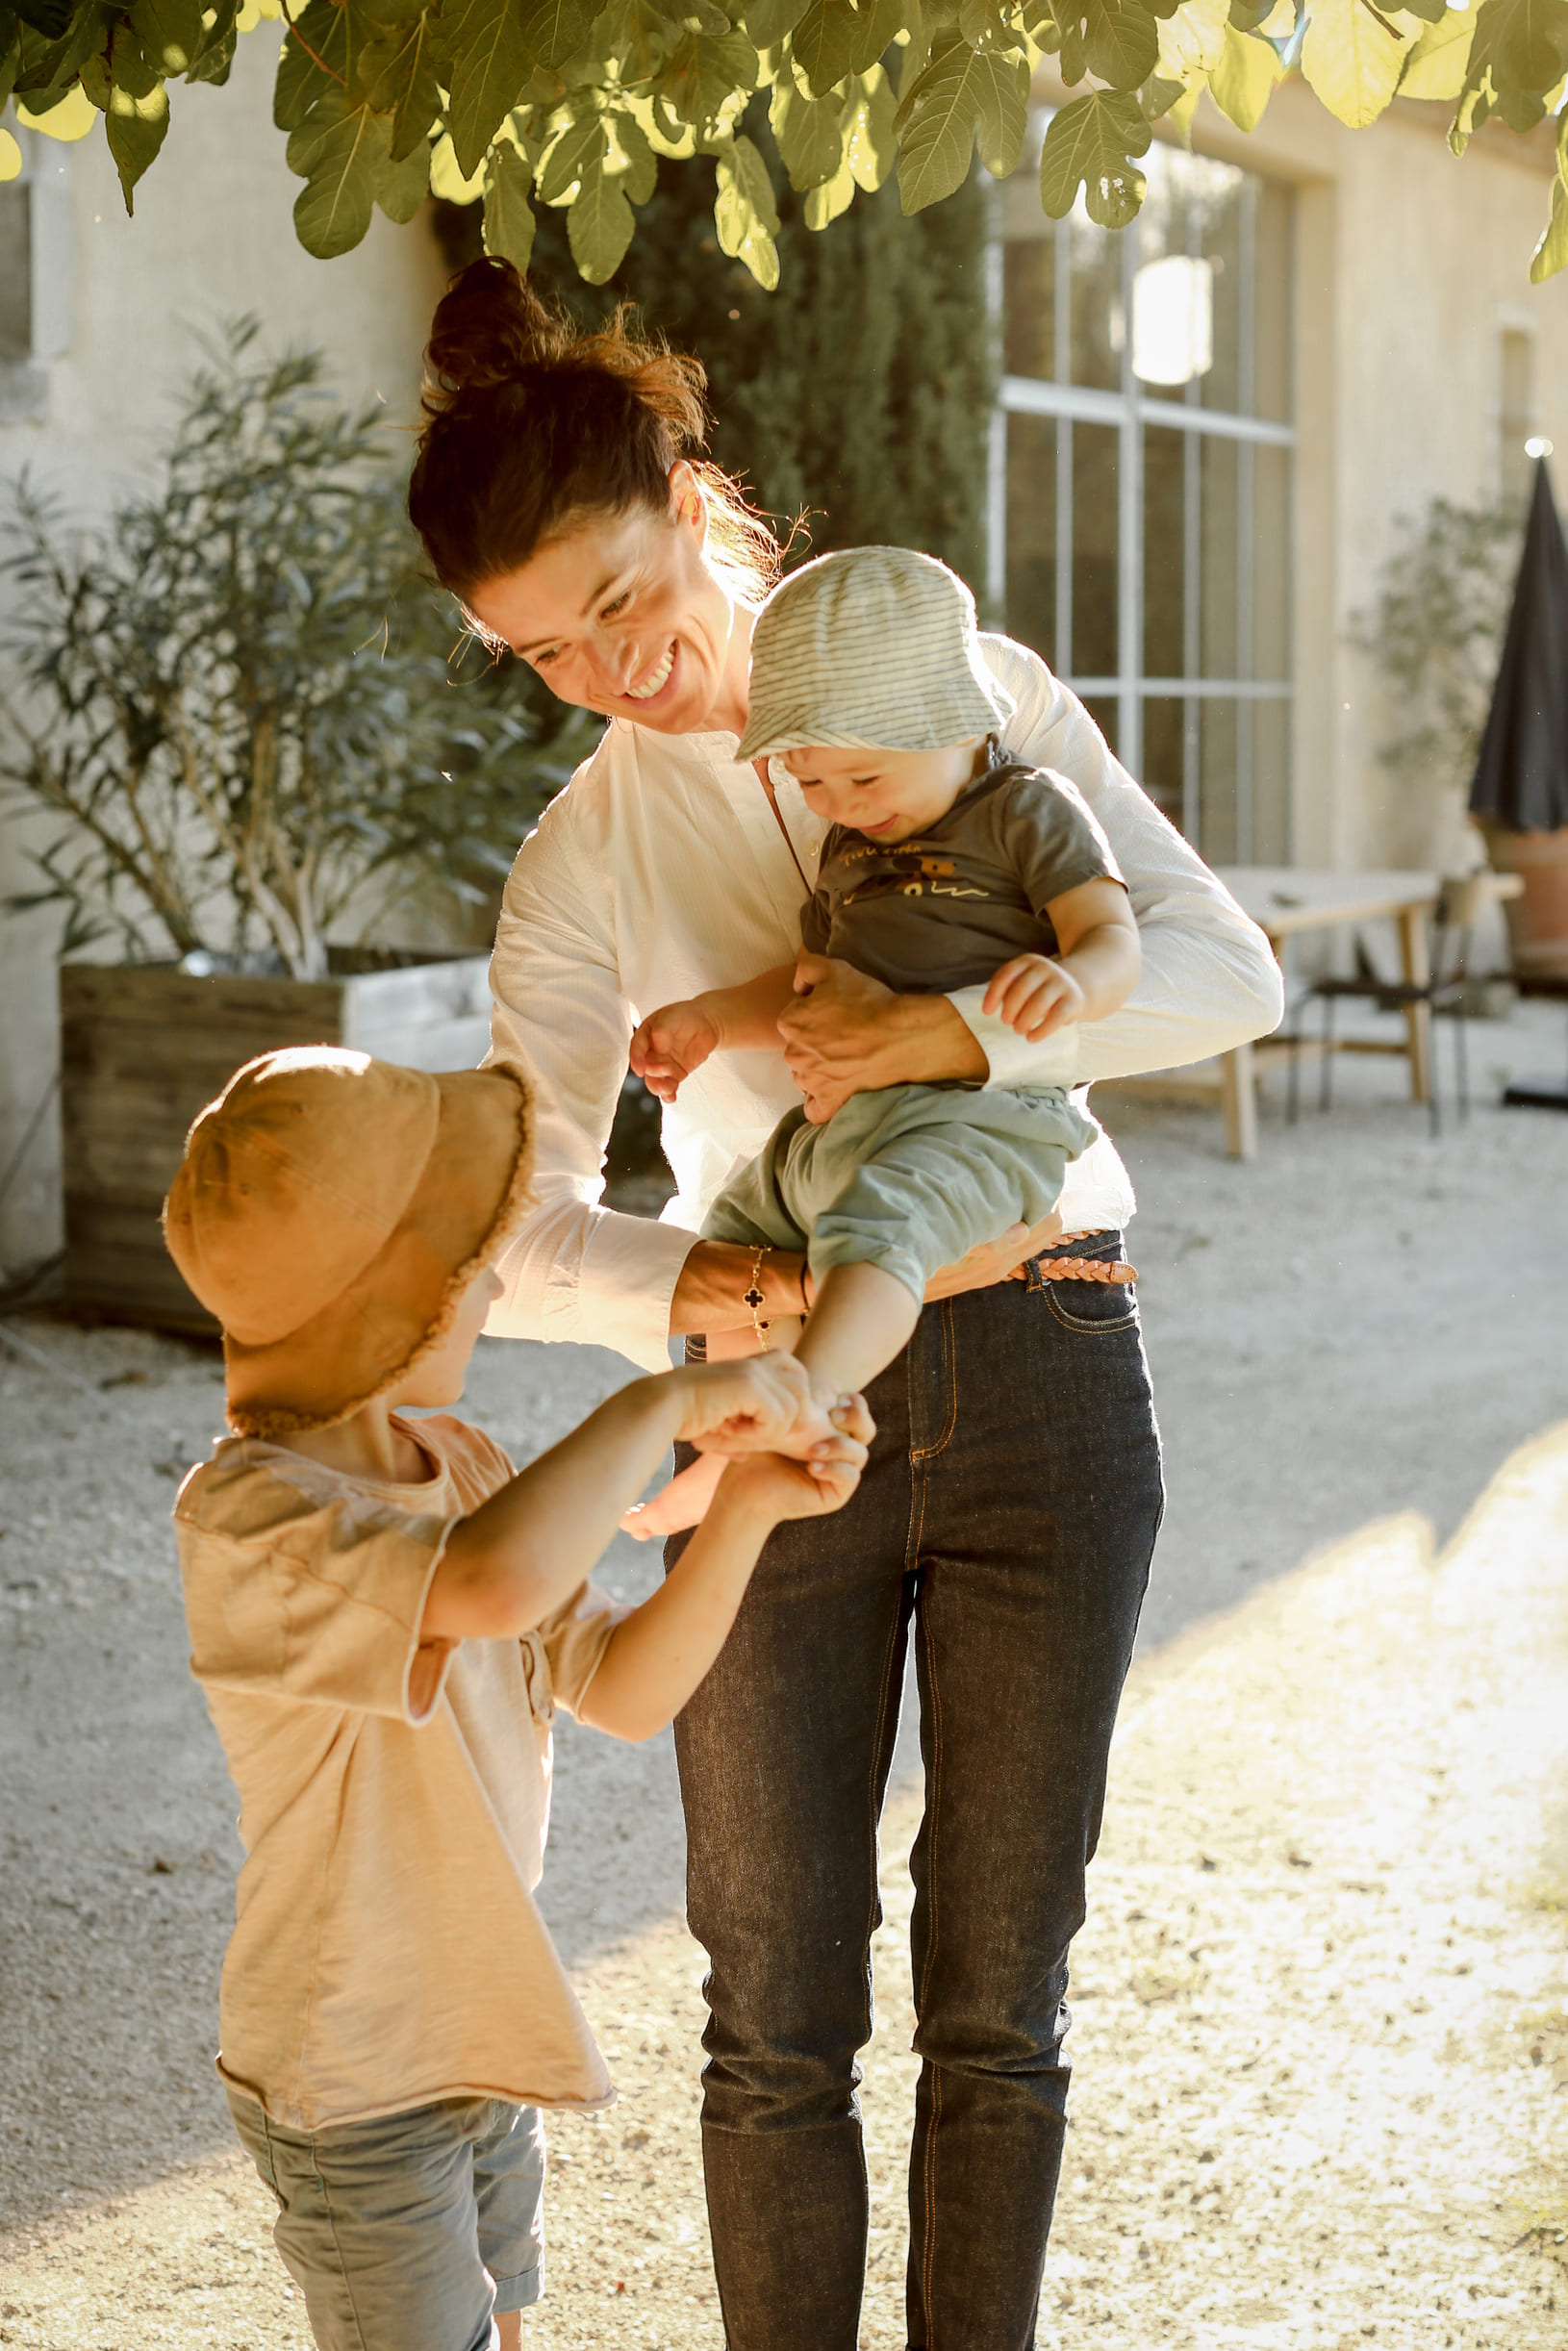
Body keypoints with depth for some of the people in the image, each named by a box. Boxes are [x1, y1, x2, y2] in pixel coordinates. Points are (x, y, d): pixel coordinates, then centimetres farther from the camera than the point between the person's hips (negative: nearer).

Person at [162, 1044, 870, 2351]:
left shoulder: (460, 1468, 2)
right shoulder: (246, 1515, -27)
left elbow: (623, 1694, 1)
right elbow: (492, 1585, -46)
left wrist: (747, 1506, -12)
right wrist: (667, 1401, -34)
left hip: (486, 2047, 8)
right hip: (351, 2086, -8)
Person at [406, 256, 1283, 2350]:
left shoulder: (979, 688, -1)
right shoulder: (586, 857, -1)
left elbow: (1221, 966, -8)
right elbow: (525, 1225, -7)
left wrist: (960, 1028, -24)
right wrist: (683, 1290, -29)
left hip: (1043, 1377, 0)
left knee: (999, 1996, 9)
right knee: (778, 2005, 6)